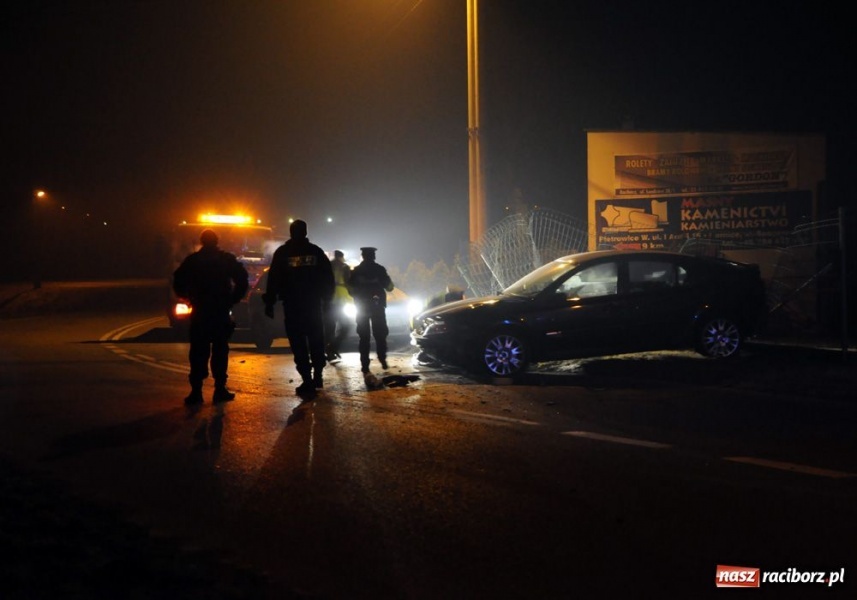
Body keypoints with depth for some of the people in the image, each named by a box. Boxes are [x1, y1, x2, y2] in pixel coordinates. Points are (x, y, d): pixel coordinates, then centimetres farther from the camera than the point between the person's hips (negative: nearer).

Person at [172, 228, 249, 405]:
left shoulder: (191, 260, 4)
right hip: (221, 312, 0)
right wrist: (233, 300, 4)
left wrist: (189, 298, 14)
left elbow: (178, 283, 0)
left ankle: (196, 391, -2)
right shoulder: (227, 259, 2)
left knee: (198, 352, 4)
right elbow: (243, 280, -4)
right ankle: (220, 389, 2)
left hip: (199, 313, 1)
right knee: (220, 351, 5)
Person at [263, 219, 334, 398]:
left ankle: (307, 382, -7)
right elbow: (328, 278, 5)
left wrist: (269, 302, 0)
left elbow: (273, 279, -4)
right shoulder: (316, 251, 4)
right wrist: (326, 298, 15)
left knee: (298, 343, -1)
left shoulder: (282, 252, -1)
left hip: (292, 305, -2)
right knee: (316, 340, 16)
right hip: (314, 303, 2)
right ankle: (317, 376, 19)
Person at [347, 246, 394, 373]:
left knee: (364, 336, 3)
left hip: (361, 307, 1)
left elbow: (350, 289, 0)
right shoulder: (380, 269, -4)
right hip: (377, 306, 0)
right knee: (380, 334, 12)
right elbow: (389, 287, 0)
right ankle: (383, 360, 8)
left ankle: (365, 364, -2)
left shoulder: (356, 270, -1)